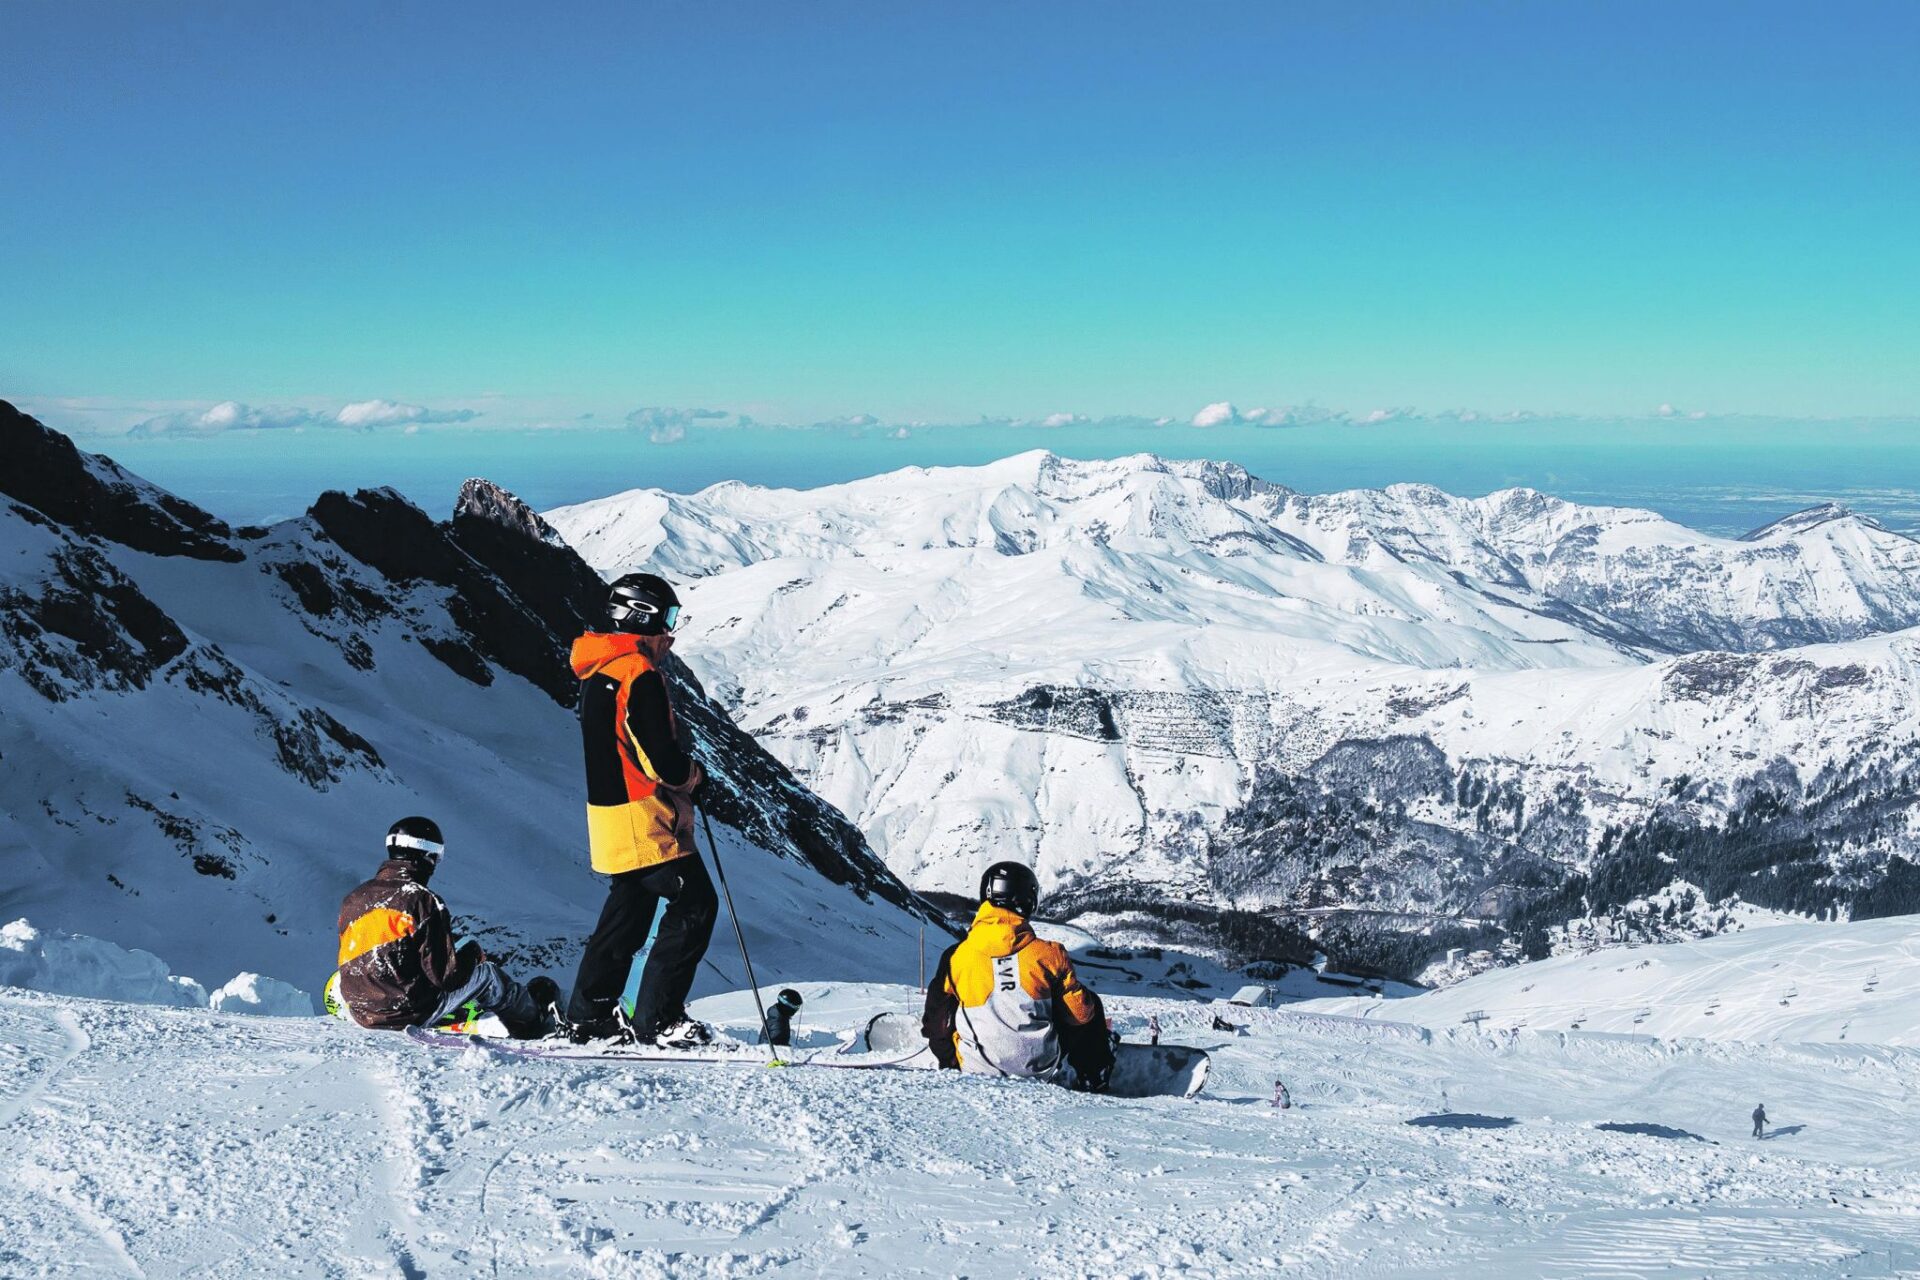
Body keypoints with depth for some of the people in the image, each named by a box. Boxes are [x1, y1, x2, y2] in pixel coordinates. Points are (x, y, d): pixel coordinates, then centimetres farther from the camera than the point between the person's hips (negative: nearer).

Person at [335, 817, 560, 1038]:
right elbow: (443, 974, -15)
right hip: (410, 1013, -7)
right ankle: (538, 1022, 34)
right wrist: (473, 958, 6)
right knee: (486, 973, 13)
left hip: (361, 1013, 7)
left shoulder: (352, 899, 6)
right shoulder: (423, 900, -15)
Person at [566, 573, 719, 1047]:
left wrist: (677, 768, 11)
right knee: (694, 905, -4)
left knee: (628, 909, 19)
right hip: (645, 818, -10)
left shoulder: (597, 673, 12)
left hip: (608, 809, 10)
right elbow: (662, 761, -23)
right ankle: (656, 1020, -5)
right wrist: (691, 774, -2)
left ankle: (589, 1014, 24)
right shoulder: (640, 676, -18)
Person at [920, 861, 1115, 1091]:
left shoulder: (955, 958, -9)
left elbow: (935, 1024, 4)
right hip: (1044, 1070, -1)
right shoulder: (1049, 954, -13)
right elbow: (1080, 1014, -2)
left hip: (980, 1072, 1)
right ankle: (1092, 1081, 38)